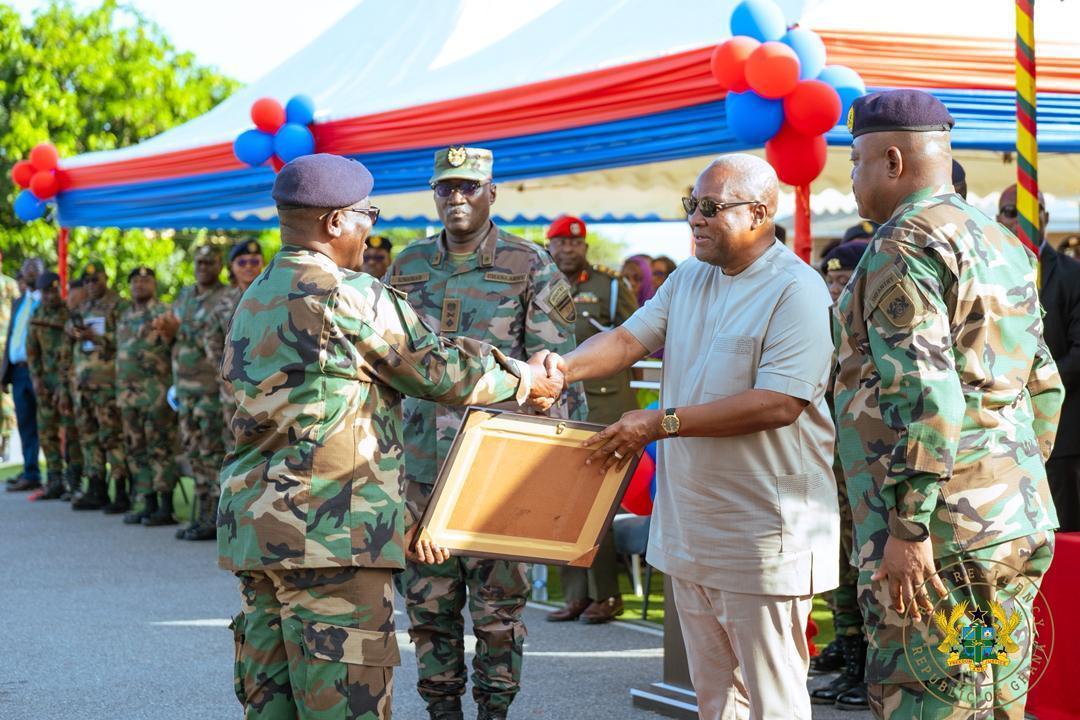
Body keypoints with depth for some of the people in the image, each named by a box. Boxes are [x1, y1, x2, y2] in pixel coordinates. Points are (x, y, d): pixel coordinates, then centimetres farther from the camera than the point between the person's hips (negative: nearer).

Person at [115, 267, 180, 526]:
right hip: (129, 392, 8)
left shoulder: (163, 313, -4)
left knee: (161, 449, -6)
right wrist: (120, 393, 19)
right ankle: (148, 505, 14)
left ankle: (166, 508, -4)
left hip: (156, 391, -8)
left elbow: (175, 348, -9)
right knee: (137, 450, 8)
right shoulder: (125, 317, 19)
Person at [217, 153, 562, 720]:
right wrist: (527, 381, 14)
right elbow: (439, 370, -3)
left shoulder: (253, 302, 18)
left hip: (251, 524, 9)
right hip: (330, 529, -9)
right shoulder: (349, 295, -11)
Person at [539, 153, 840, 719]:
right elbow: (630, 337, 6)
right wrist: (566, 367, -16)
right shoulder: (688, 280, 13)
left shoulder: (797, 291, -13)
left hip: (762, 536, -8)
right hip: (690, 531, 8)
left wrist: (663, 423, -21)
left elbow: (779, 403, -22)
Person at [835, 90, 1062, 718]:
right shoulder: (1003, 245, 18)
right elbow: (1043, 388, 22)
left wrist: (907, 526, -21)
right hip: (1020, 528, 9)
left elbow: (922, 391, -21)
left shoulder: (903, 245, -11)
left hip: (943, 531, -9)